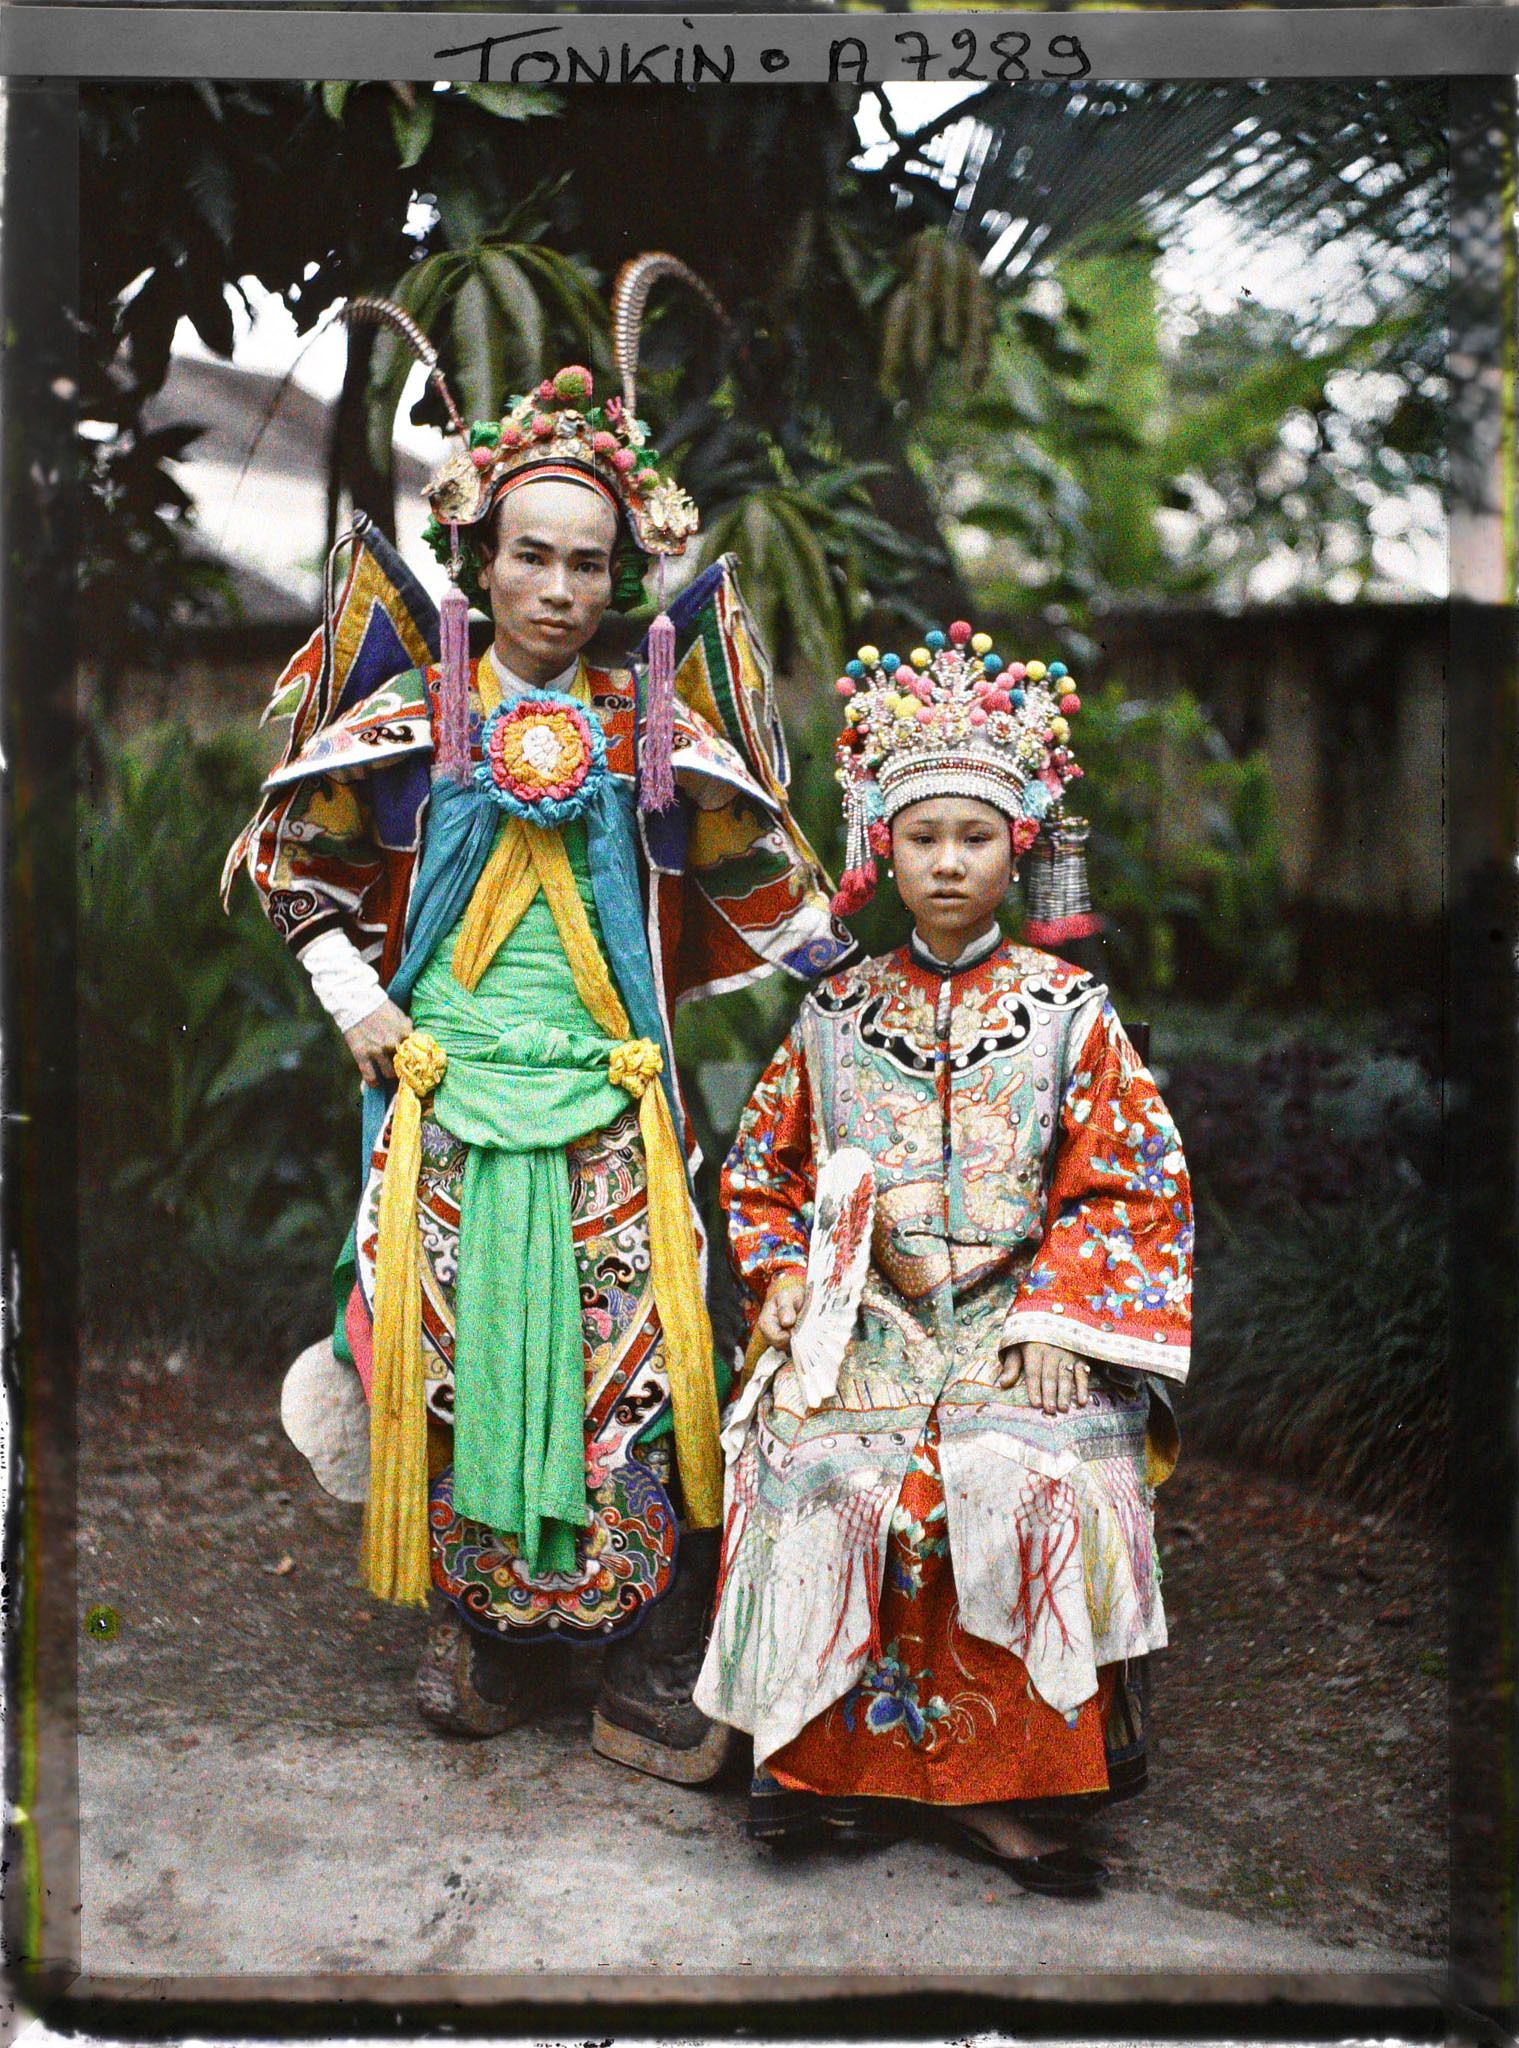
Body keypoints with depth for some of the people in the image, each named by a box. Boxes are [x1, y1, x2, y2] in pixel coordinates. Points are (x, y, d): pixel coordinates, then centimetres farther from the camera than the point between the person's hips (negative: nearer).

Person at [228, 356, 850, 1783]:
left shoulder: (653, 733, 4)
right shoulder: (412, 717, 3)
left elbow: (765, 884, 15)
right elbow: (291, 859, 13)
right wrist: (353, 999, 5)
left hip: (611, 1105, 0)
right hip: (447, 1095, 0)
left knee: (631, 1367, -4)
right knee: (453, 1356, 2)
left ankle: (652, 1679, 5)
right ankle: (480, 1638, 21)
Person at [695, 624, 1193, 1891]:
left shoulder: (1066, 1013, 7)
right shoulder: (840, 1016, 13)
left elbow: (1129, 1180, 2)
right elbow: (769, 1166, 20)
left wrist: (1059, 1321, -9)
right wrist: (785, 1279, 3)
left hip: (1020, 1323, -1)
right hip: (864, 1323, 2)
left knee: (1027, 1473, -30)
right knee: (818, 1468, -28)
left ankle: (1005, 1777, -15)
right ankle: (829, 1752, -13)